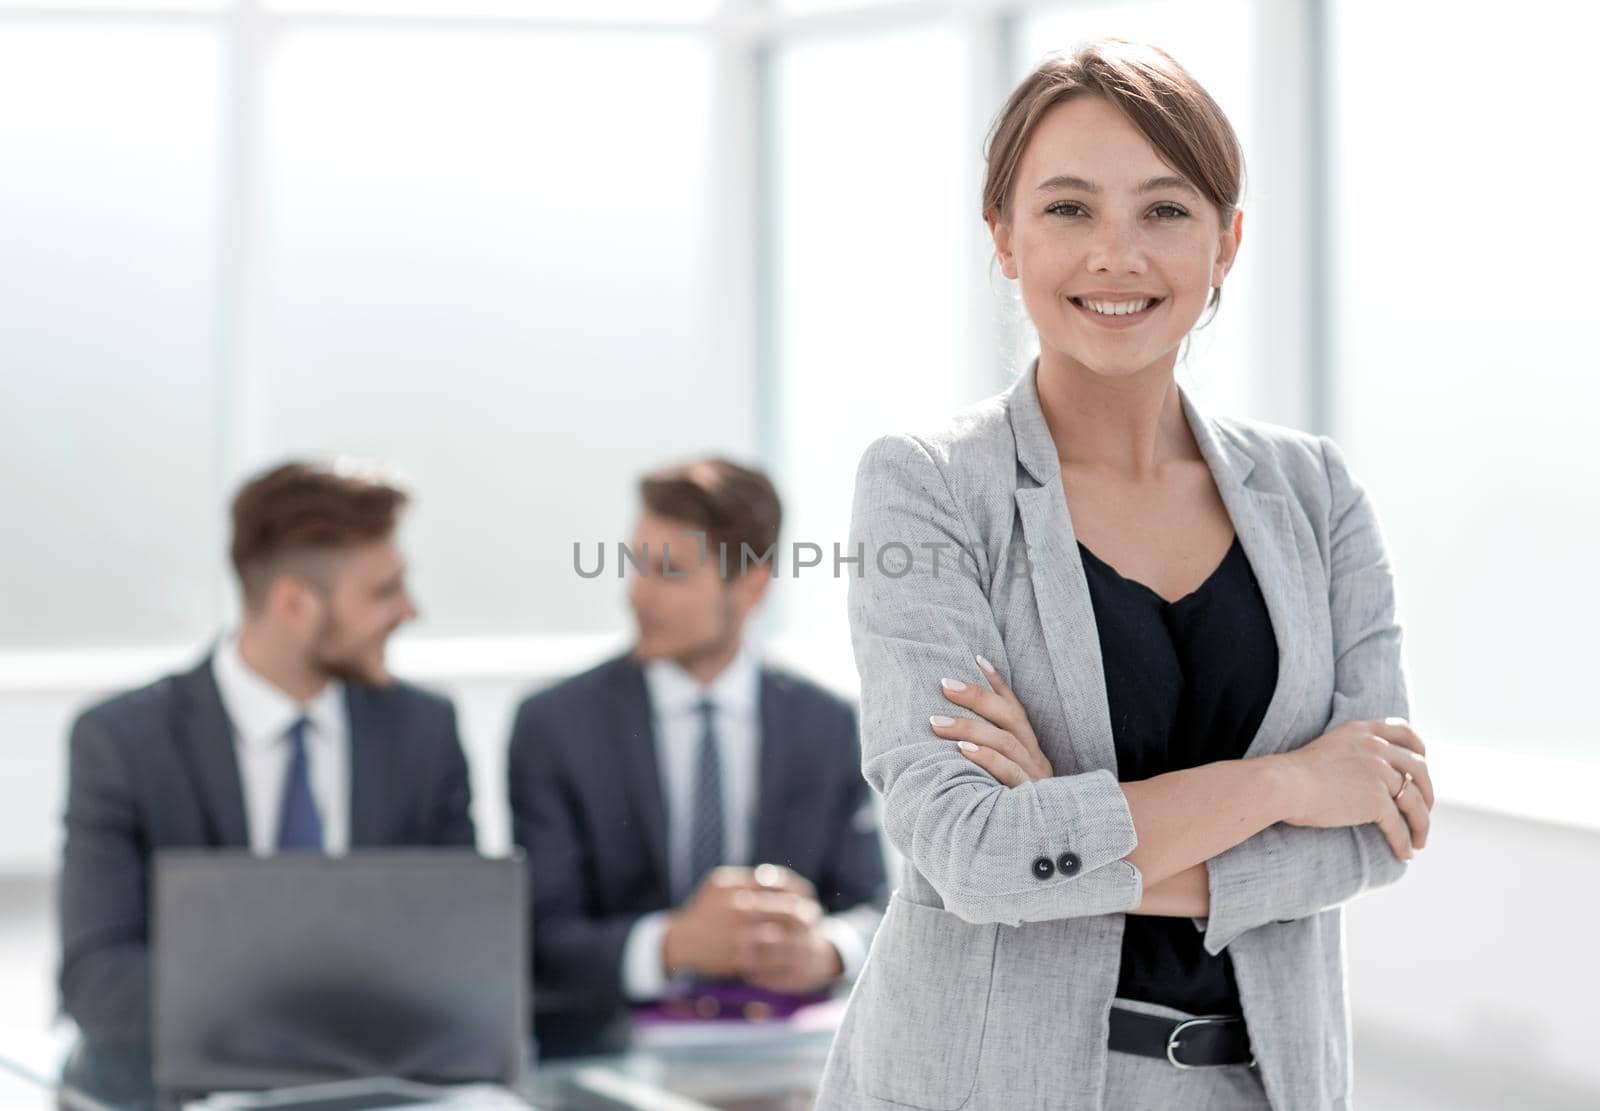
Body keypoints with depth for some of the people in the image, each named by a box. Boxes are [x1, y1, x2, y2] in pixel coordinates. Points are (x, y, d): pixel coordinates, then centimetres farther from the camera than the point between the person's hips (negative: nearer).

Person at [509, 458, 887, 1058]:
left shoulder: (829, 725, 11)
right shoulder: (554, 725, 4)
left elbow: (871, 911, 8)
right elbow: (541, 943, -4)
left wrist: (826, 950, -16)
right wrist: (674, 944, -22)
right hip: (607, 1047, -1)